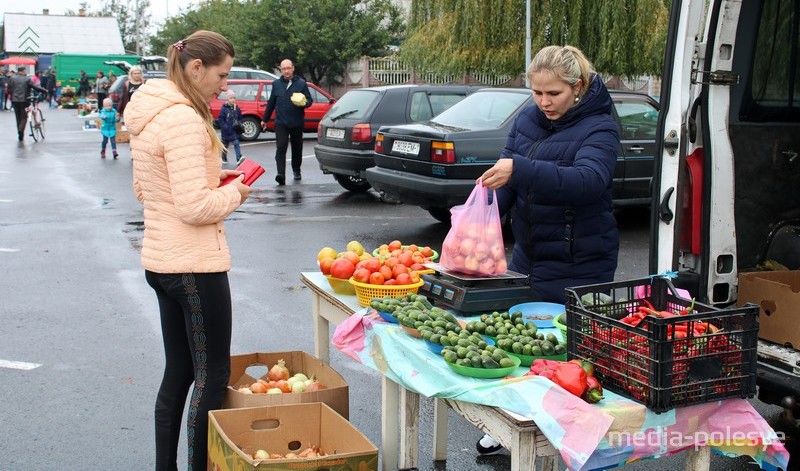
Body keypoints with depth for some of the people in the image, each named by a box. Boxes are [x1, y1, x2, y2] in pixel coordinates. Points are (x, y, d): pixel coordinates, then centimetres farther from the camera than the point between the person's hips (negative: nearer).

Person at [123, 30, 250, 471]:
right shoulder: (184, 119, -20)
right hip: (195, 264, -10)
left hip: (161, 260, 10)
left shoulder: (150, 112, 11)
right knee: (213, 375, 1)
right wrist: (234, 192, -7)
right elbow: (195, 208, -25)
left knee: (178, 370, 18)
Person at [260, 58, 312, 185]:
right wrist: (265, 119, 17)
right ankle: (281, 174, -21)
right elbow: (271, 103, 15)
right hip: (281, 122, 0)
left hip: (297, 123, 0)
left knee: (297, 148, 13)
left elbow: (309, 100, 3)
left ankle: (296, 170, 33)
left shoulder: (301, 83, 2)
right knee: (281, 148, -13)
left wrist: (303, 103, -20)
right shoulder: (276, 84, 8)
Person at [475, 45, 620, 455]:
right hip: (528, 253, 7)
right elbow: (505, 175, 2)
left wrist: (522, 170, -45)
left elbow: (589, 179, -32)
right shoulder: (528, 118, 5)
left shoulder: (599, 127, -14)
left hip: (578, 264, -6)